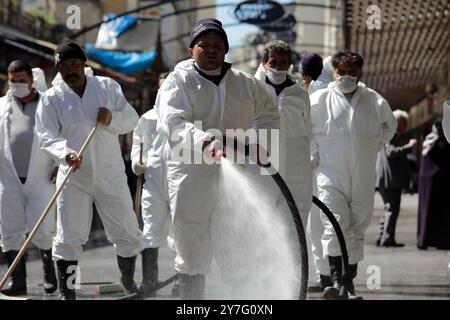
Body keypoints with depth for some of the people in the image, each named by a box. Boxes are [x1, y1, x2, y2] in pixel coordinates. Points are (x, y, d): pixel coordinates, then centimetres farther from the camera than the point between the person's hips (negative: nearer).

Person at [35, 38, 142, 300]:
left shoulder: (108, 87, 5)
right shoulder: (51, 98, 0)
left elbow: (132, 120, 6)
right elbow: (46, 136, -10)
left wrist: (112, 118, -15)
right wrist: (65, 153, -29)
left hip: (111, 175, 2)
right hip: (73, 179, -1)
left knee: (128, 234, 7)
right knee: (68, 238, -4)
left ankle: (129, 282, 29)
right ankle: (67, 293, 7)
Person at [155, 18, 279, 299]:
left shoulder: (245, 83, 9)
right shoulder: (178, 81, -3)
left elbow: (269, 117, 19)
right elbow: (173, 123, -19)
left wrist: (258, 145, -1)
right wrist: (205, 142, -36)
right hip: (192, 179, -3)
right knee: (193, 257, 6)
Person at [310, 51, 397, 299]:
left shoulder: (375, 102, 4)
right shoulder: (319, 100, -3)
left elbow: (390, 126, 22)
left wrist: (372, 148, 14)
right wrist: (316, 155, 4)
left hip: (363, 178, 3)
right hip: (331, 175, -3)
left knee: (357, 231, 8)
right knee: (335, 225, -17)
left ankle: (349, 284, 18)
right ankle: (336, 281, -19)